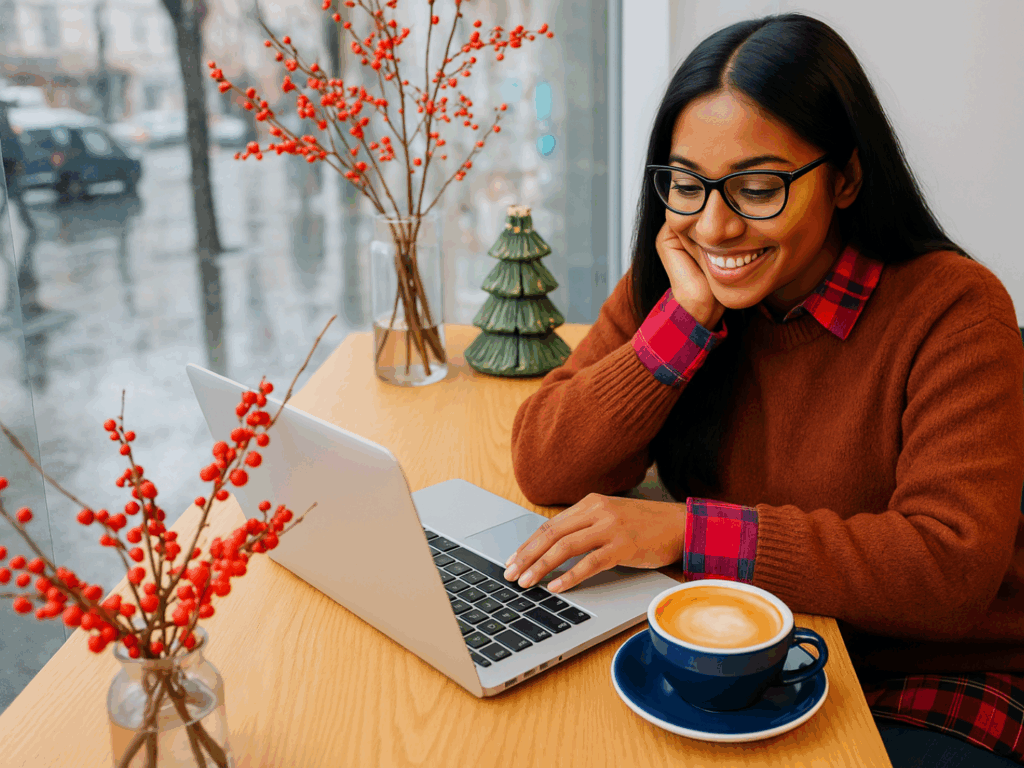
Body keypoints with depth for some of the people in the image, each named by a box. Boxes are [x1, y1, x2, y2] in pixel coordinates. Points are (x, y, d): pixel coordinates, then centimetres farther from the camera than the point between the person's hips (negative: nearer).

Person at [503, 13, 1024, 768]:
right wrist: (686, 316, -19)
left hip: (931, 688, -2)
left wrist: (687, 530, -29)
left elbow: (951, 568, -23)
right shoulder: (666, 286, -2)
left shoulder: (952, 309, -14)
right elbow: (546, 473, -10)